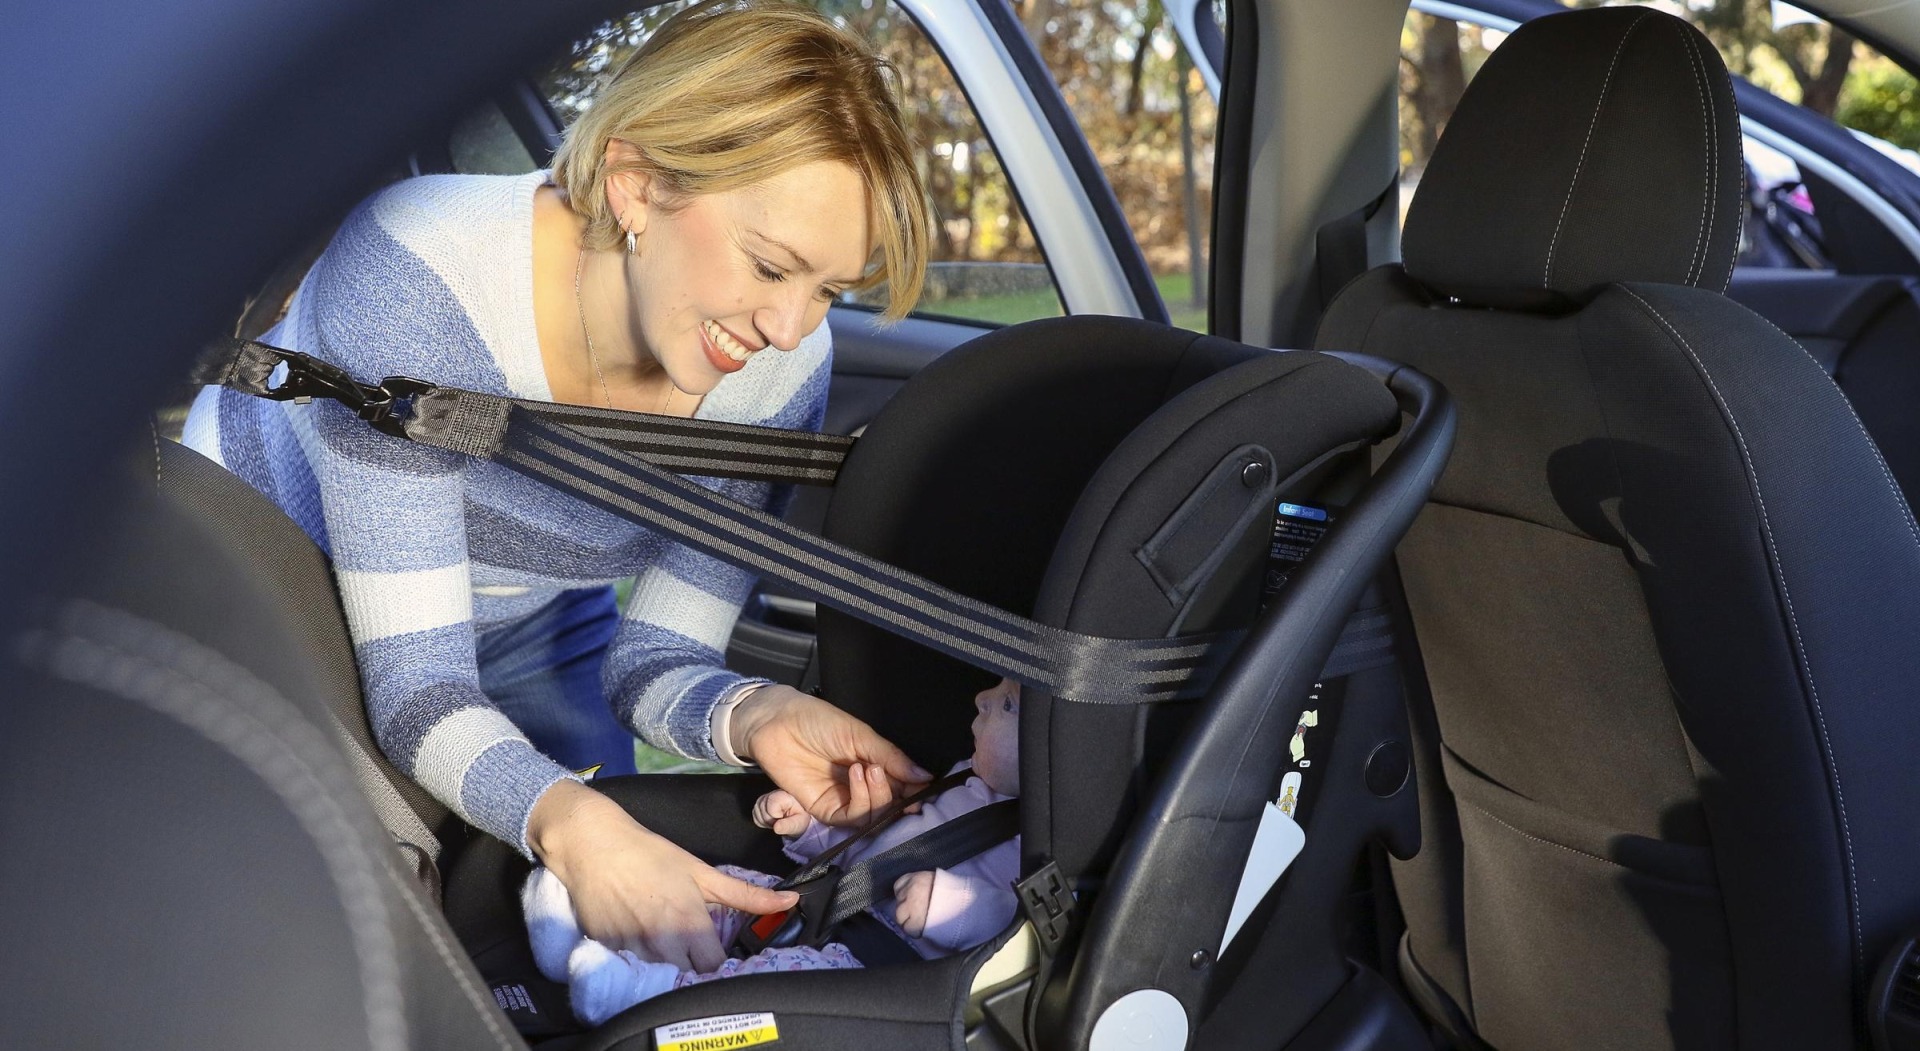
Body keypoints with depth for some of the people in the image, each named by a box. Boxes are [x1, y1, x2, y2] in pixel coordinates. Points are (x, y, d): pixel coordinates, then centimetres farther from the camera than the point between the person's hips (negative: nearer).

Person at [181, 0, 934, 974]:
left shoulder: (779, 369, -24)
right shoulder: (416, 267, -39)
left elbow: (656, 653, -15)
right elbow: (413, 680, -38)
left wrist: (750, 714, -37)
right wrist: (570, 822, -56)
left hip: (524, 631, 4)